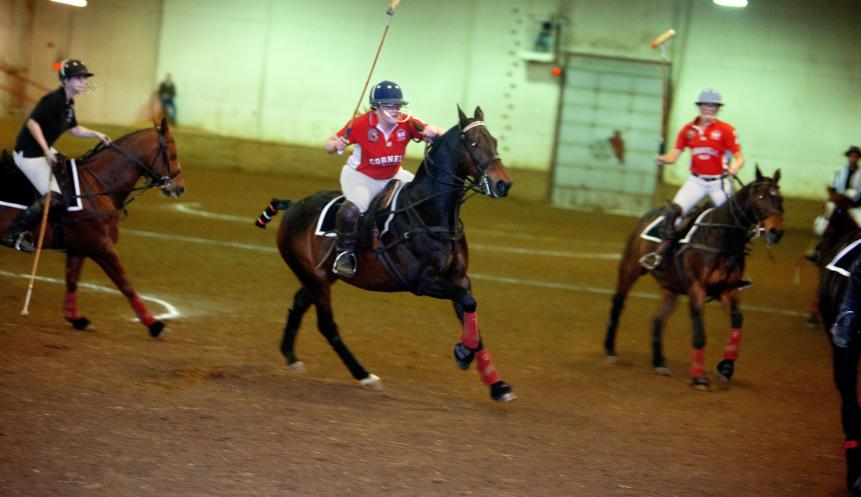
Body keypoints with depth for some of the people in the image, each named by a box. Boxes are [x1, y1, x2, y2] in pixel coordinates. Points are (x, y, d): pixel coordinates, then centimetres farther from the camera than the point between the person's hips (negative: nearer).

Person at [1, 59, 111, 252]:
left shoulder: (68, 103, 8)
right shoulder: (54, 100, -22)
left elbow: (75, 129, 19)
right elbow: (32, 122, -27)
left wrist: (96, 134, 4)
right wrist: (46, 150, -33)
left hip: (43, 151, 10)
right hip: (29, 154, -10)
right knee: (54, 197, -15)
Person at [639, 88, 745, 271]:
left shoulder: (726, 130, -6)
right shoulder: (688, 130, 3)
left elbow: (739, 157, -8)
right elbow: (674, 155, 3)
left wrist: (735, 167, -30)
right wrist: (664, 159, -19)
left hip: (719, 182, -2)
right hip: (696, 181, 2)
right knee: (672, 211, -15)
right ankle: (660, 252, -12)